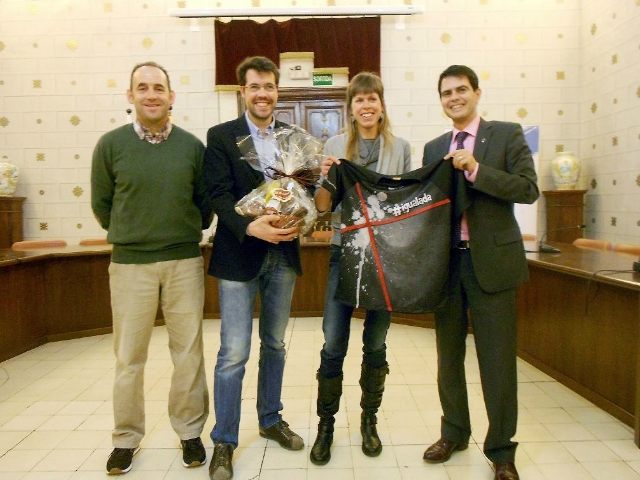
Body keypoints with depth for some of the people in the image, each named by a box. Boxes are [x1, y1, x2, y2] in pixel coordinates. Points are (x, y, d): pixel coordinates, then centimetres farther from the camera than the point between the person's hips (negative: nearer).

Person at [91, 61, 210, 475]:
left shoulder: (192, 145, 2)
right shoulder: (111, 144, -1)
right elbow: (102, 204, 8)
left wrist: (185, 233, 9)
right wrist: (129, 236, 12)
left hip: (185, 261, 1)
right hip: (130, 263, 0)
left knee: (189, 352, 8)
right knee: (129, 357, 8)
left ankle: (190, 432, 25)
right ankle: (127, 438, 26)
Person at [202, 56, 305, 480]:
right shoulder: (220, 136, -1)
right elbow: (219, 194, -10)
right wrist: (251, 226, -26)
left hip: (283, 254, 4)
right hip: (239, 254, -4)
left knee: (275, 345, 17)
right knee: (234, 354, 0)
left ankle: (271, 420, 36)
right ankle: (224, 440, 17)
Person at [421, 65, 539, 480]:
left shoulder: (507, 134, 2)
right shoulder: (434, 149, 13)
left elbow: (528, 189, -10)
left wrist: (476, 170, -17)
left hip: (491, 260, -4)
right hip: (446, 261, 4)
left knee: (497, 359, 2)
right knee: (449, 355, 13)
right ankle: (454, 434, 31)